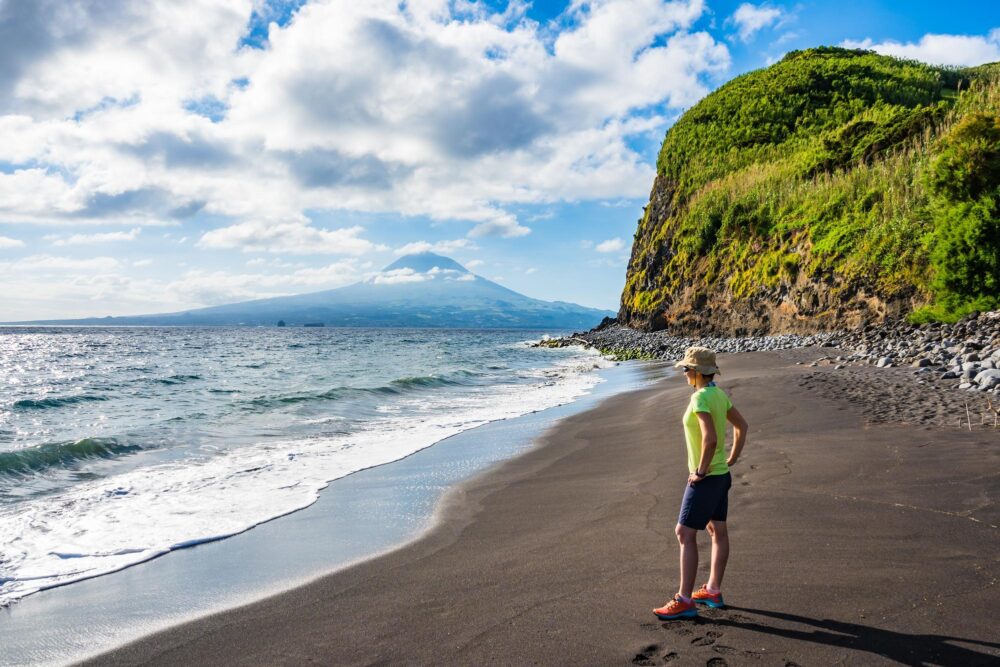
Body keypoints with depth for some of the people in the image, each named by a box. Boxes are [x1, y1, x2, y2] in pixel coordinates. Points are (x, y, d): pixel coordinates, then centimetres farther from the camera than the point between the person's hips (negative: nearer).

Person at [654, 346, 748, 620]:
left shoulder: (700, 398, -22)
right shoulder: (719, 394, 6)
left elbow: (710, 439, -33)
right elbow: (742, 425, 18)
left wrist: (701, 471, -21)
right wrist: (731, 460, 16)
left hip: (706, 478, -10)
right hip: (721, 474, 10)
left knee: (685, 534, -5)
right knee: (718, 531, 16)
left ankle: (684, 600, -2)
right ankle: (713, 591, 27)